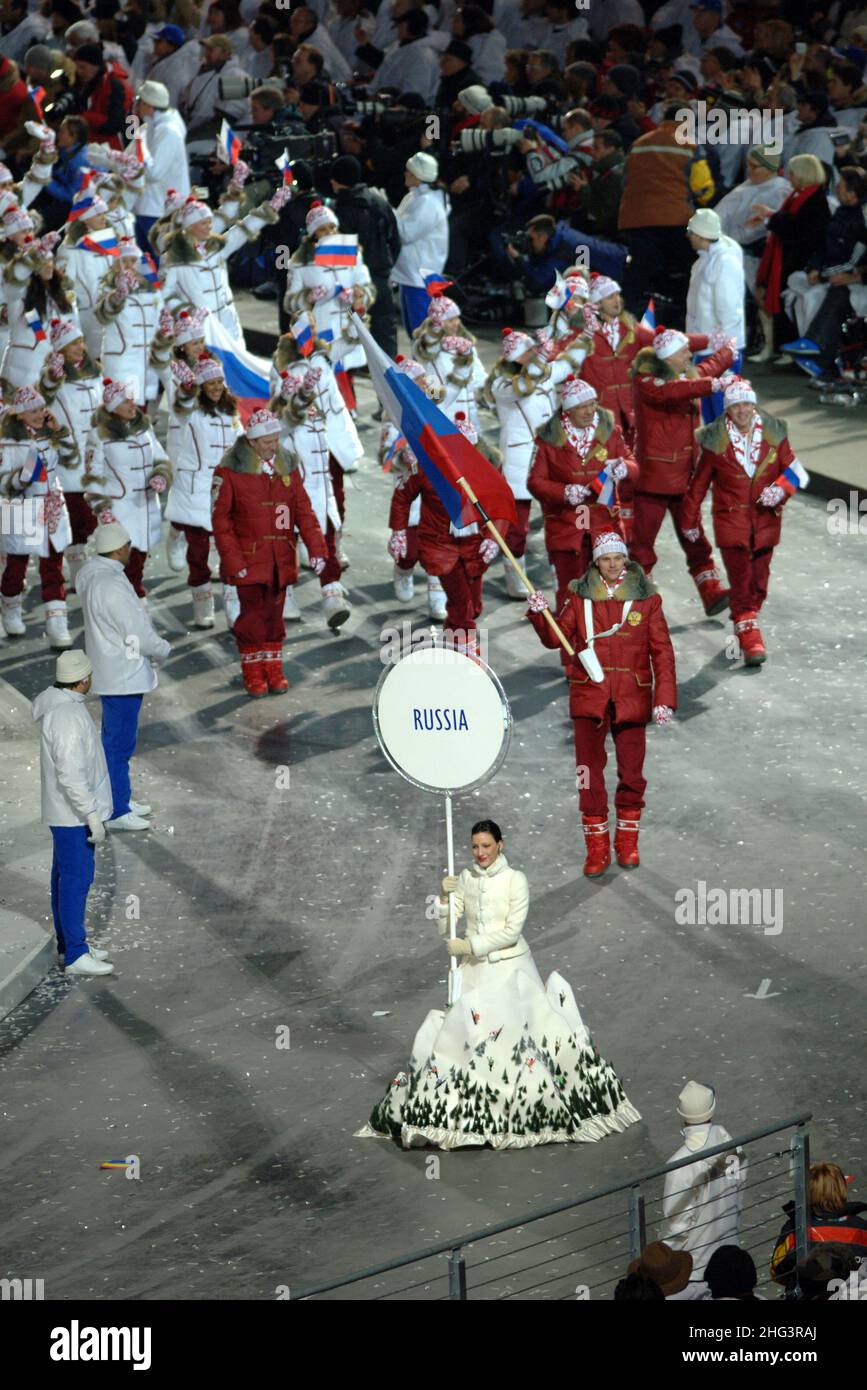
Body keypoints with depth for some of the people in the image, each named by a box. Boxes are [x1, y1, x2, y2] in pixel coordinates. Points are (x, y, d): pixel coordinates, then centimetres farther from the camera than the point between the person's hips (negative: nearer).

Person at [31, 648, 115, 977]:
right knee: (76, 880, -5)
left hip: (66, 812, 10)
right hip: (73, 814, -10)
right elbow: (71, 776, -28)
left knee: (65, 876, 17)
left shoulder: (56, 704, 6)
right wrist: (92, 816, -23)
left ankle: (68, 943, 27)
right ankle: (75, 955, -1)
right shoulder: (67, 716, -26)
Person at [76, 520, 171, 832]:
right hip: (123, 675, -10)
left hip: (110, 671, 10)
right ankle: (116, 812, 8)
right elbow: (139, 635, -23)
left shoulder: (91, 571, 2)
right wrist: (163, 651, -4)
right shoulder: (111, 587, -28)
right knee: (119, 743, 0)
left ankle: (121, 798, 33)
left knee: (116, 738, 21)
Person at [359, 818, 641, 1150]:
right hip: (473, 970, 3)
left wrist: (471, 946, -14)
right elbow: (445, 930, 5)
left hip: (510, 966, -3)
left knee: (519, 1028, -15)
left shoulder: (515, 880, -6)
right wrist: (446, 897, -11)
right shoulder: (464, 879, 6)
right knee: (457, 1028, -9)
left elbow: (512, 931, -11)